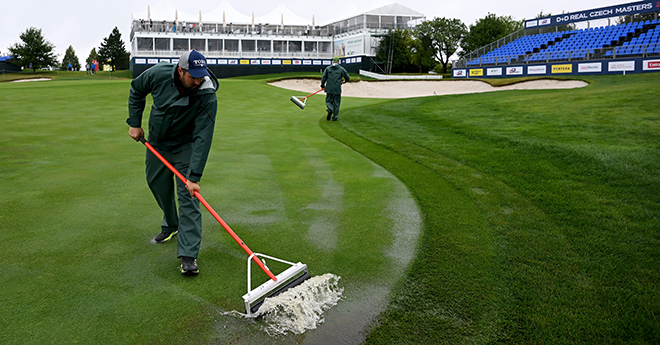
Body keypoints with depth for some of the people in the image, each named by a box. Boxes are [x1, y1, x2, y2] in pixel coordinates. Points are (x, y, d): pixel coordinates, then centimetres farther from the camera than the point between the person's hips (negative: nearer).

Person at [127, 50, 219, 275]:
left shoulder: (207, 96, -32)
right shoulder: (159, 74, -22)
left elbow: (203, 139, -33)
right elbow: (136, 90, 1)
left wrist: (194, 176, -37)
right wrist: (135, 123, -2)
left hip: (185, 145, -4)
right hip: (156, 141, 4)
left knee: (188, 195, -13)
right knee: (156, 183, 17)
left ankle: (188, 255, -12)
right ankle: (171, 225, 44)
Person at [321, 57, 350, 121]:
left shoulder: (328, 68, 6)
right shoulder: (341, 69, 5)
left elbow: (323, 77, 0)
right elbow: (347, 78, 8)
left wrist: (322, 85, 13)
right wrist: (344, 81, 30)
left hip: (329, 89, 1)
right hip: (337, 89, 0)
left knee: (328, 101, 13)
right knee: (336, 103, 9)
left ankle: (330, 109, -17)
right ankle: (335, 116, 9)